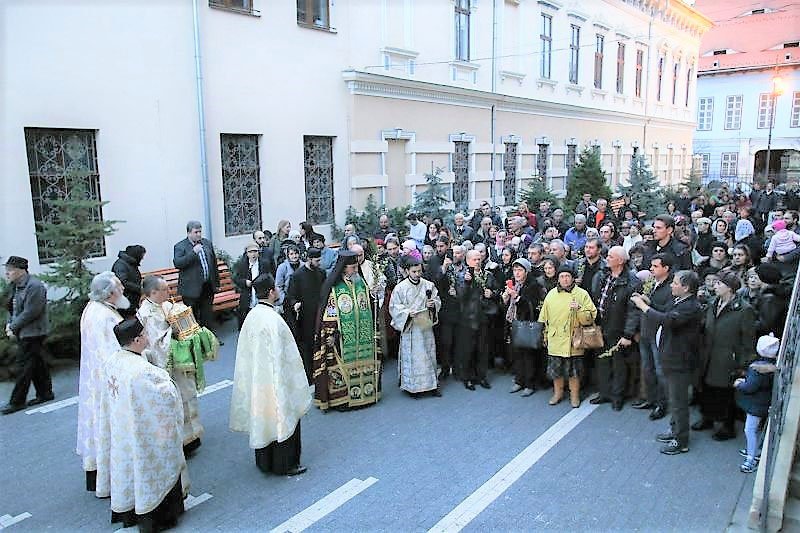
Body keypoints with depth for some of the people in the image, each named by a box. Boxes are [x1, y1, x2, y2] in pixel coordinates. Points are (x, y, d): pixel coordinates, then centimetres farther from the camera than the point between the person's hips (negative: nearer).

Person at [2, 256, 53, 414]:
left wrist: (13, 327, -14)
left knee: (24, 365, -3)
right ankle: (45, 393, 23)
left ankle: (17, 402, 4)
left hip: (32, 333, -9)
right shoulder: (16, 286, 11)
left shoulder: (34, 286, -17)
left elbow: (30, 312, -20)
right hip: (23, 333, 9)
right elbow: (12, 308, 17)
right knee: (37, 364, 14)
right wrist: (9, 324, 0)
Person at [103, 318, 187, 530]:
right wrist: (167, 380, -4)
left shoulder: (110, 361, -8)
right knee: (147, 468, 11)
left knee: (126, 464, 23)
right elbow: (168, 395, -23)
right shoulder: (143, 370, -32)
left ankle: (126, 513, 41)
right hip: (143, 432, -7)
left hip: (120, 432, 7)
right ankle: (153, 518, 26)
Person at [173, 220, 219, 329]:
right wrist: (193, 252, -27)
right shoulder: (180, 246, -6)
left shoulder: (207, 243, 10)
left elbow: (214, 264, 15)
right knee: (192, 317, 2)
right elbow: (177, 263, -21)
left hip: (208, 286, 5)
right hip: (192, 289, -5)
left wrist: (216, 282, 14)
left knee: (207, 315, 13)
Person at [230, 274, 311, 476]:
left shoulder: (251, 316, -2)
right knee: (282, 419, 8)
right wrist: (295, 383, -12)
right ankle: (285, 464, 20)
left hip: (256, 379, 8)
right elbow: (281, 356, -21)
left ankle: (264, 461, 33)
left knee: (262, 418, 19)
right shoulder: (273, 320, -25)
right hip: (276, 380, -8)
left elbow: (247, 351, 6)